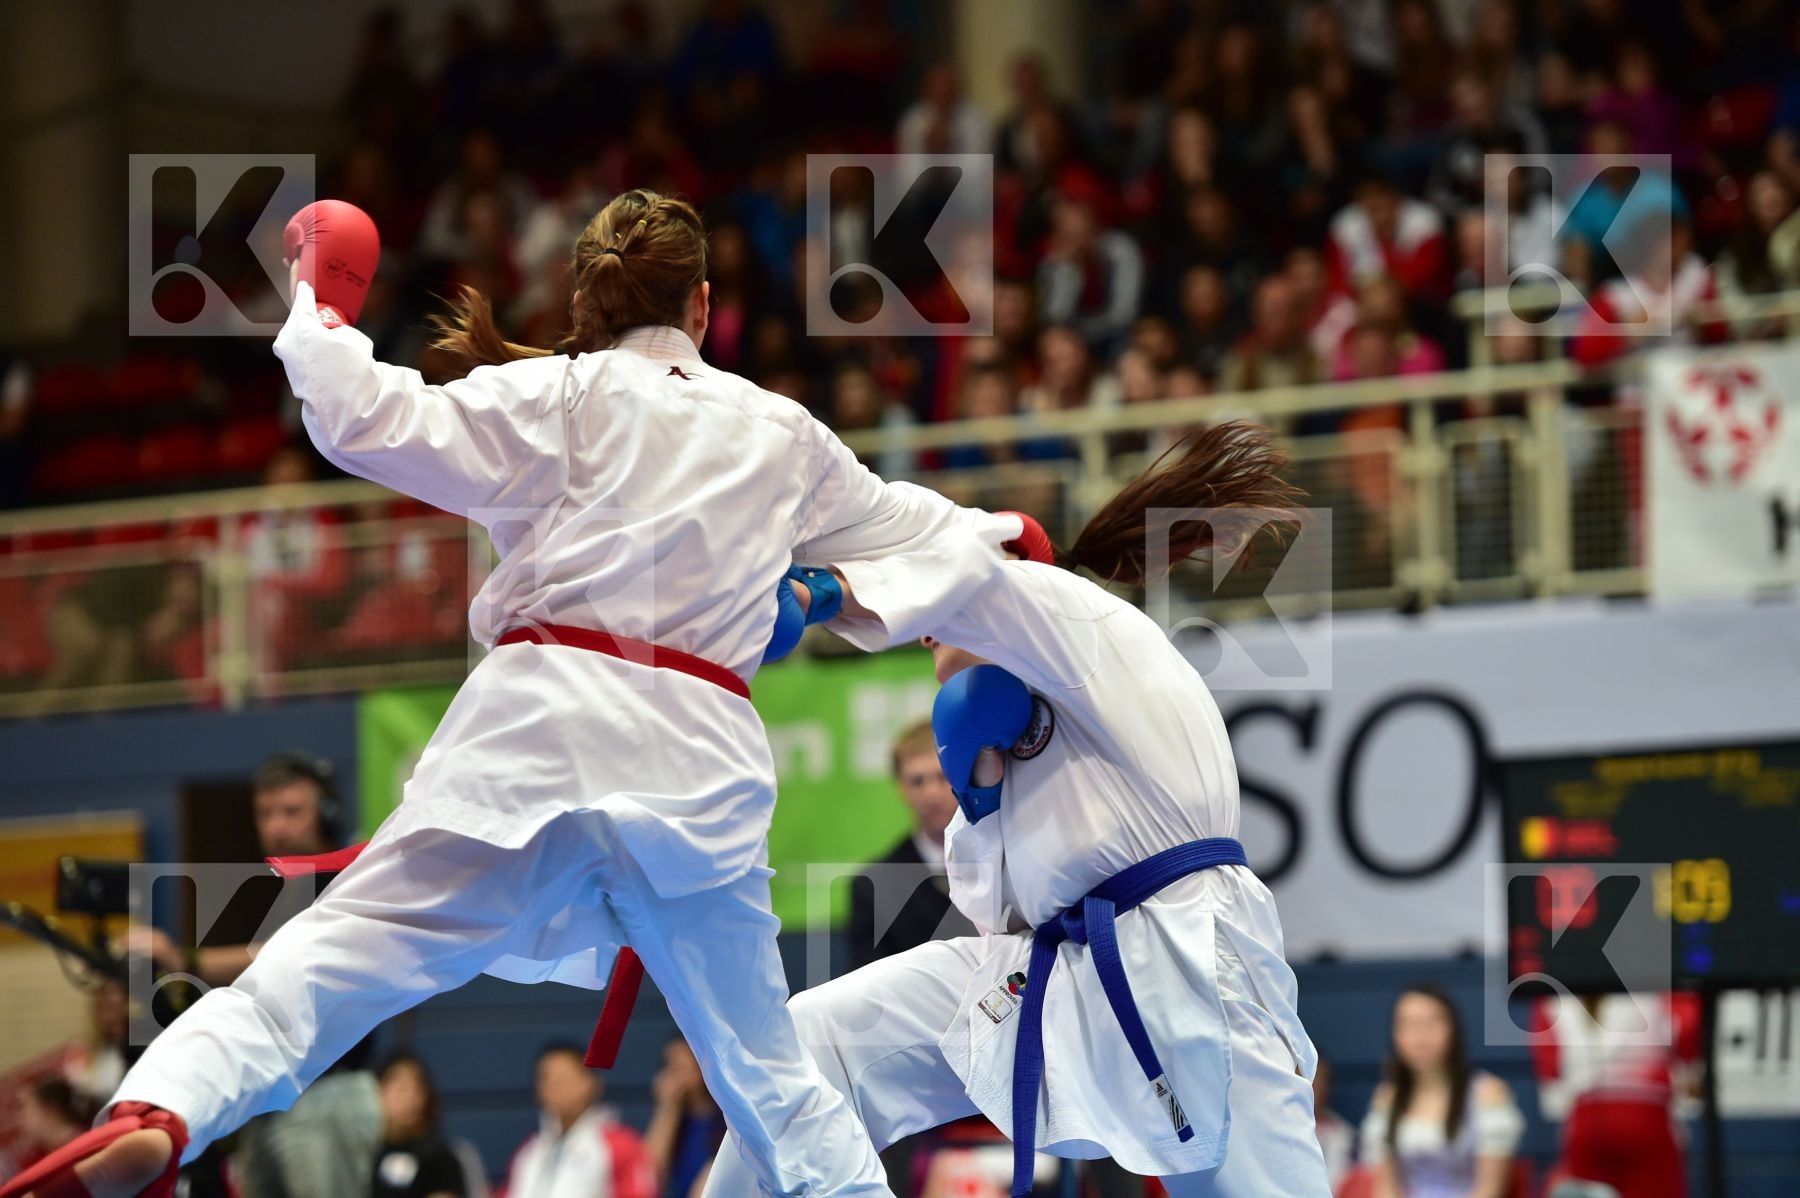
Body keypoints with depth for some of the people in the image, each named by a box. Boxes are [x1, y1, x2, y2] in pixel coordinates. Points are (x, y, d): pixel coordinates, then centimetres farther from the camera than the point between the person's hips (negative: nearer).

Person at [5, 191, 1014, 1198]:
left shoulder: (561, 399, 6)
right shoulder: (784, 435, 19)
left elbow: (370, 421, -3)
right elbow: (908, 530, 36)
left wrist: (324, 309, 14)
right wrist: (997, 532, 57)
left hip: (544, 728, -3)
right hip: (700, 765, 3)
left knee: (330, 964, -12)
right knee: (771, 1073, 16)